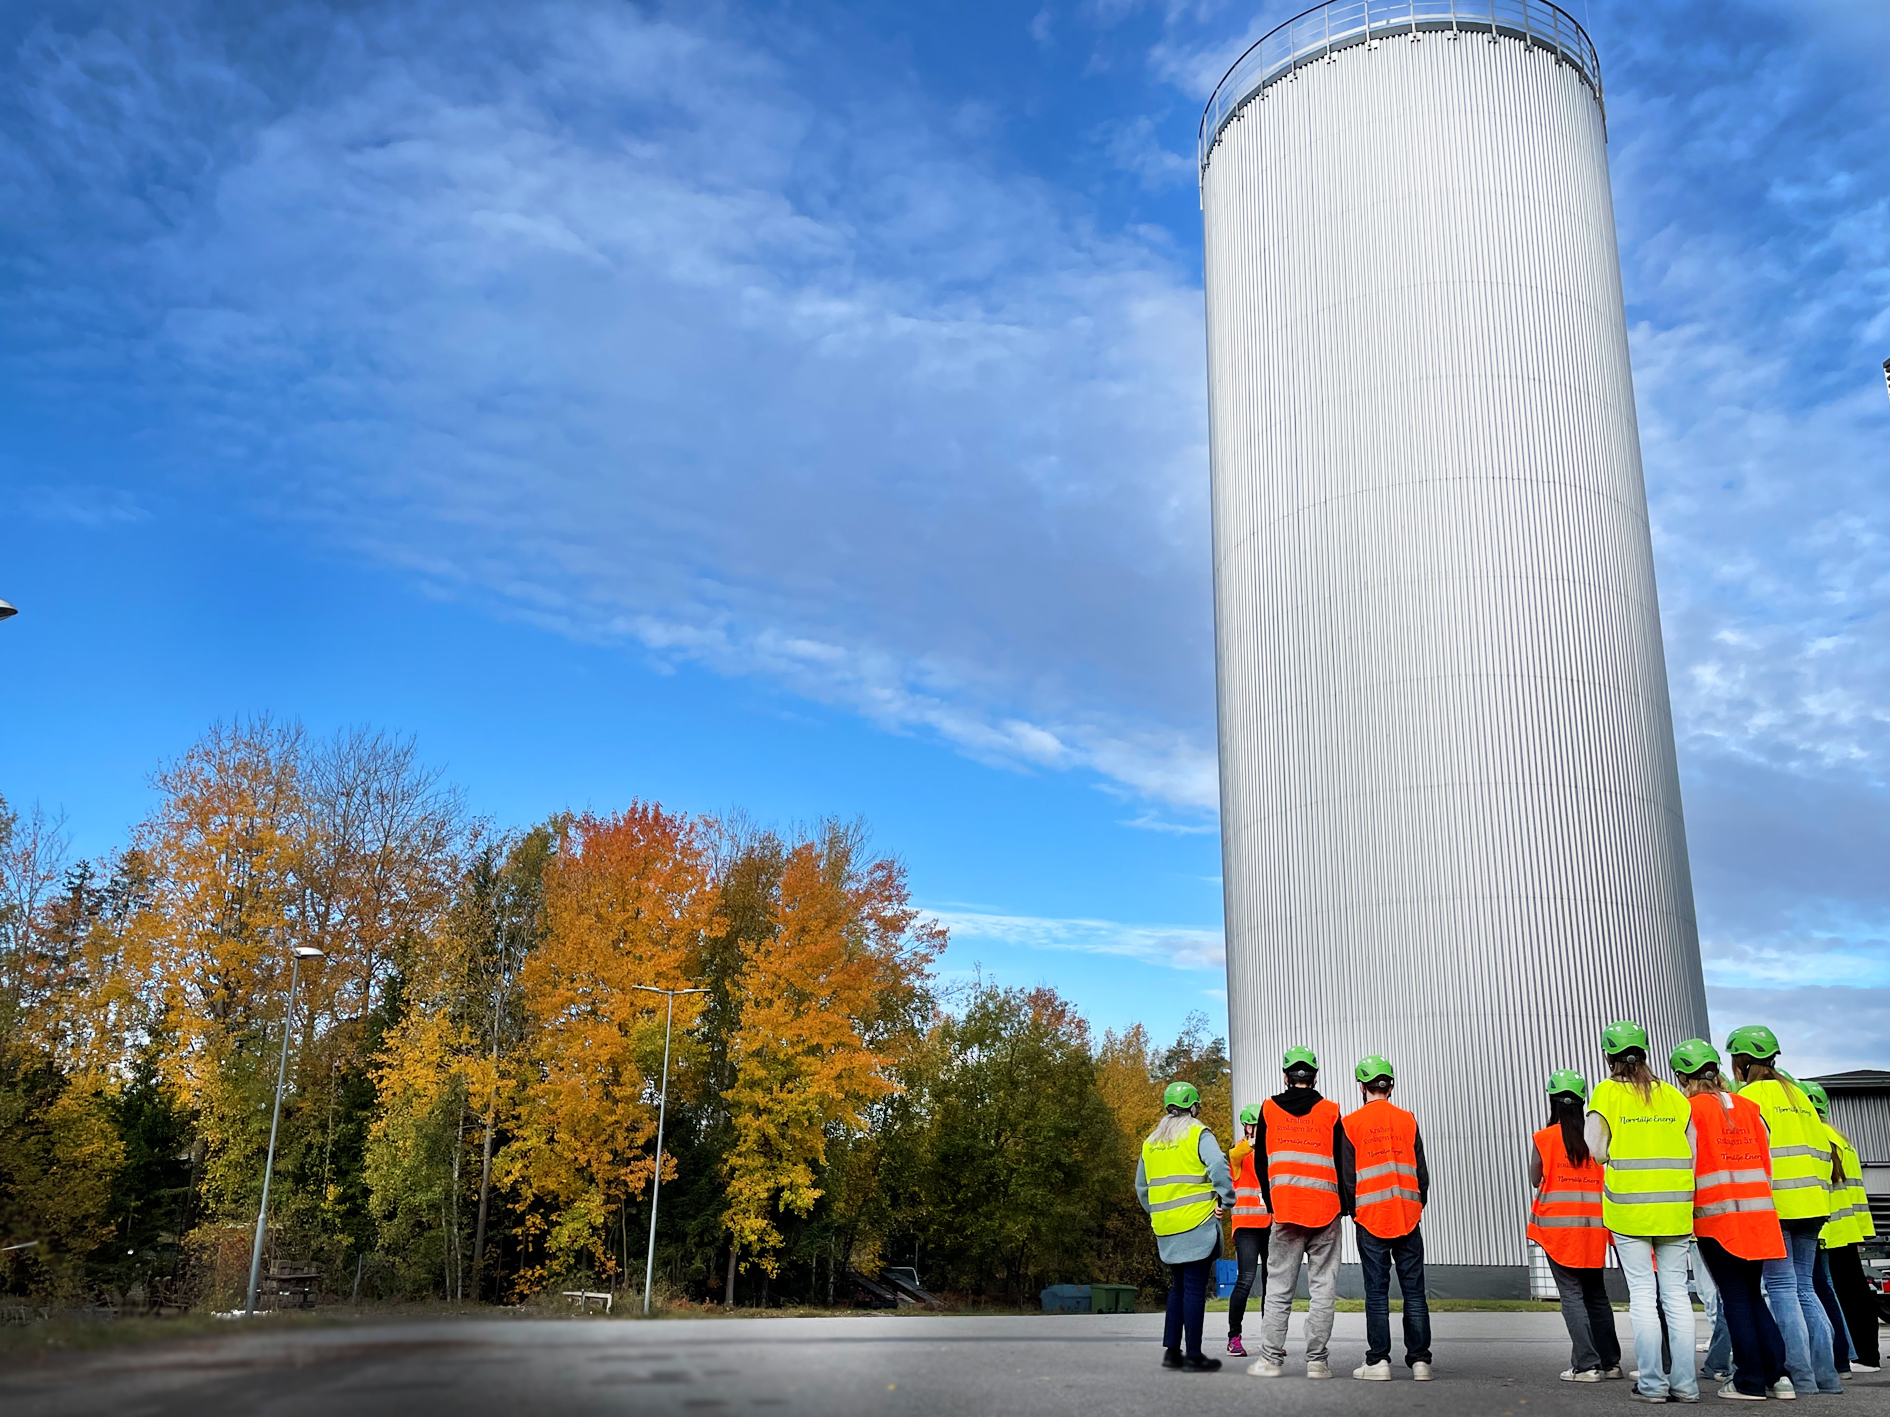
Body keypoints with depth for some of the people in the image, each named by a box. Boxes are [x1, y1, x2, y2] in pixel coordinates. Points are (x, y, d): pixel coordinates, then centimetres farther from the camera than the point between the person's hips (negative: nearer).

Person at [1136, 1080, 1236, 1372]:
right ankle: (1193, 1355, -1)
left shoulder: (1151, 1142, 13)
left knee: (1178, 1287, 16)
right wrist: (1225, 1200, -10)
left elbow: (1141, 1187, 18)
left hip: (1166, 1228, 6)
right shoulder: (1198, 1134, -5)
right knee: (1195, 1288, -2)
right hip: (1197, 1226, -6)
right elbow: (1218, 1167, -21)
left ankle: (1171, 1350, 15)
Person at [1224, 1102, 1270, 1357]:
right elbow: (1234, 1156, -28)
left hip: (1271, 1225, 5)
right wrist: (1252, 1142, -48)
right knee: (1246, 1279, -14)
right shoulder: (1241, 1150, -4)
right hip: (1247, 1224, -5)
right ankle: (1234, 1337, -5)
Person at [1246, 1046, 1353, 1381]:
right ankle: (1317, 1360, 2)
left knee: (1279, 1287, 5)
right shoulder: (1330, 1112, 3)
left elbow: (1262, 1163, 8)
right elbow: (1345, 1163, 1)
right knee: (1323, 1289, 4)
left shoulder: (1269, 1110, 6)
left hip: (1285, 1212, 1)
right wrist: (1347, 1205, 9)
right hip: (1325, 1212, 0)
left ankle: (1271, 1357, 2)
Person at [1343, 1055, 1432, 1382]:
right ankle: (1419, 1360, 4)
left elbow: (1347, 1174, -1)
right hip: (1408, 1217, 2)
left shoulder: (1352, 1123, 0)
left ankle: (1378, 1361, -2)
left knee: (1376, 1291, 0)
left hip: (1370, 1218, -2)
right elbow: (1422, 1171, 8)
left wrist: (1352, 1210, 10)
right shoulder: (1407, 1120, 6)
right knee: (1414, 1290, 5)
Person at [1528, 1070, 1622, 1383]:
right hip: (1594, 1227, 4)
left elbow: (1535, 1179, 3)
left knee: (1572, 1294, -1)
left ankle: (1586, 1364, -6)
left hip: (1558, 1225, -4)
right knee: (1596, 1293, 15)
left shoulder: (1544, 1138, -6)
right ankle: (1610, 1361, 19)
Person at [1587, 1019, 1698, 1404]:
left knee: (1642, 1293, 1)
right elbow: (1694, 1151, 5)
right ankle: (1684, 1382, 10)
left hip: (1629, 1204, -3)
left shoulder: (1608, 1091, -2)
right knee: (1676, 1293, 8)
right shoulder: (1673, 1094, 9)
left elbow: (1597, 1150, -6)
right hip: (1674, 1206, 3)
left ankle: (1652, 1382, 2)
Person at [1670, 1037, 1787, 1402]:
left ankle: (1750, 1381, 2)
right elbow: (1767, 1159, 10)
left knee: (1735, 1297, 1)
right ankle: (1776, 1371, 8)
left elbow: (1686, 1164, -7)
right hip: (1757, 1213, 5)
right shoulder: (1749, 1107, 10)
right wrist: (1763, 1201, 19)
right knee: (1753, 1293, 13)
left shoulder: (1690, 1109, -5)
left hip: (1716, 1216, -5)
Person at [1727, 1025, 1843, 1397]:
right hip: (1809, 1205, 7)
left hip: (1772, 1204, -7)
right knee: (1804, 1288, 12)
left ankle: (1801, 1376, -6)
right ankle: (1825, 1374, 11)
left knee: (1781, 1289, -4)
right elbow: (1821, 1146, 17)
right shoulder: (1797, 1093, 17)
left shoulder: (1749, 1095, -6)